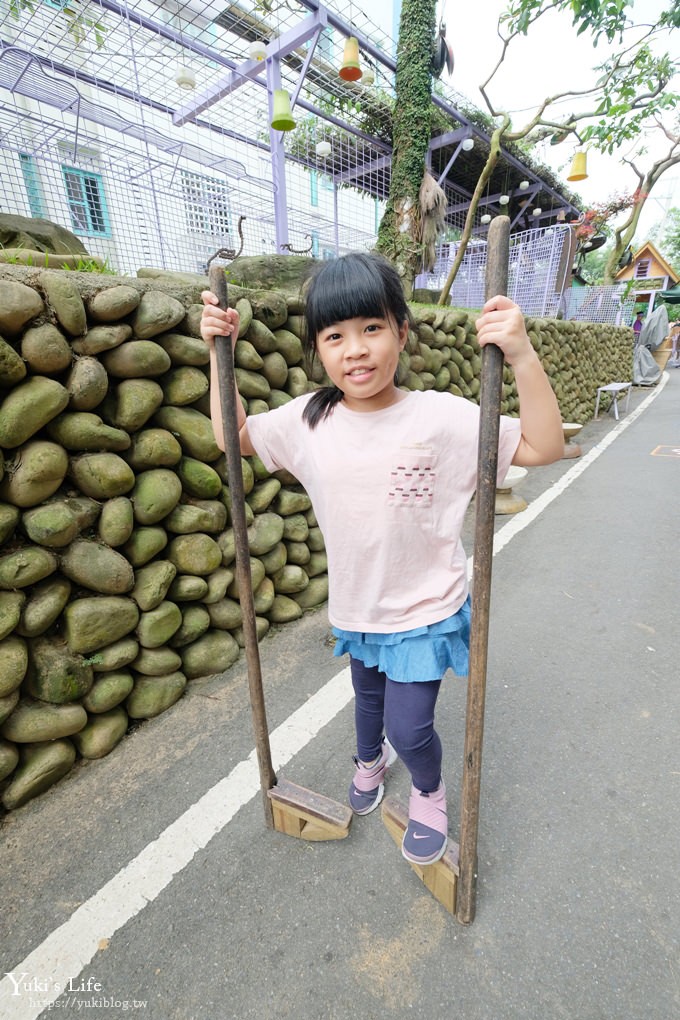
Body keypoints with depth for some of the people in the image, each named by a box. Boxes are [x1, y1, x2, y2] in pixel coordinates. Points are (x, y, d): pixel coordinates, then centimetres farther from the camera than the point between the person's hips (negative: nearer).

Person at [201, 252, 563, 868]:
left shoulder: (441, 417, -22)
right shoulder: (307, 420, -12)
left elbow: (544, 446, -21)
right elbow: (232, 435, 2)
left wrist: (522, 356, -34)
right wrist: (220, 352, -6)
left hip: (426, 610, -4)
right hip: (356, 605, 4)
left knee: (409, 726, 8)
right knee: (369, 697, 30)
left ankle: (430, 794, 47)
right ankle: (370, 759, 66)